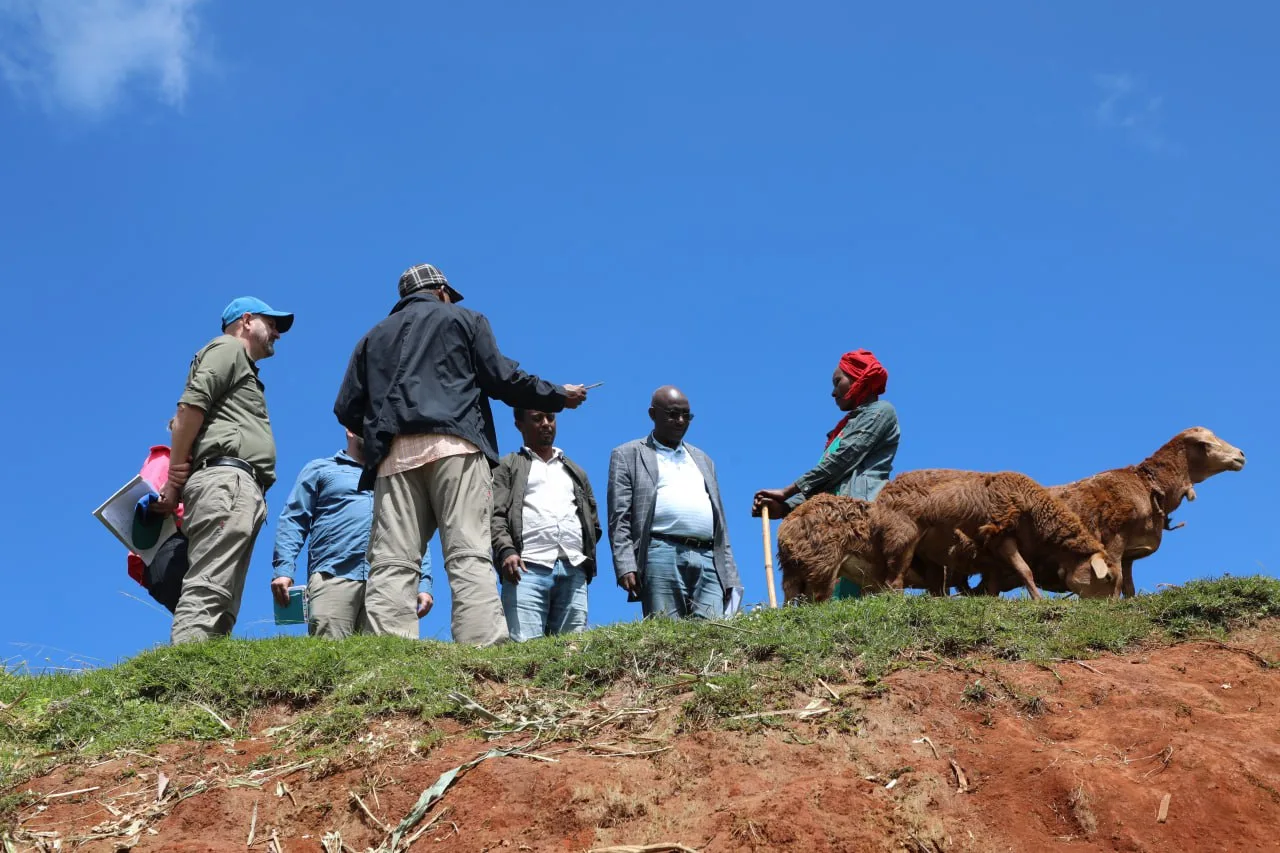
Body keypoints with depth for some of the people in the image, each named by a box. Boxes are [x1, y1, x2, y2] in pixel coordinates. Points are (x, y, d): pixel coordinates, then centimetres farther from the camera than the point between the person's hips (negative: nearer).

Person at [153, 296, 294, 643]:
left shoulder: (243, 367, 34)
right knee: (207, 590, -22)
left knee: (222, 601, -1)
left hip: (244, 491, 9)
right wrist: (175, 480, -10)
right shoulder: (229, 348, 8)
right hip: (226, 481, -9)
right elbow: (189, 407, -7)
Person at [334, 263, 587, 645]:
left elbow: (346, 409, 18)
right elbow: (501, 378, 8)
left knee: (391, 561, -6)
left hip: (395, 454, 3)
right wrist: (558, 396, 21)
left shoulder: (374, 337, 26)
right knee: (469, 555, -11)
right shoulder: (464, 320, 18)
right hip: (454, 446, -2)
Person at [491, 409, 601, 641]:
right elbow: (495, 515, 3)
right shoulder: (508, 467, 18)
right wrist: (506, 551, -15)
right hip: (528, 568, -4)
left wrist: (586, 559, 14)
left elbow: (594, 523, 30)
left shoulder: (575, 471, 32)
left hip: (574, 572, 4)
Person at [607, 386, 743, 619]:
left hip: (708, 559, 4)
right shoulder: (628, 456, 13)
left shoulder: (703, 460, 28)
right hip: (662, 556, -4)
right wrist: (626, 567, -11)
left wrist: (730, 576, 15)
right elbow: (619, 519, 3)